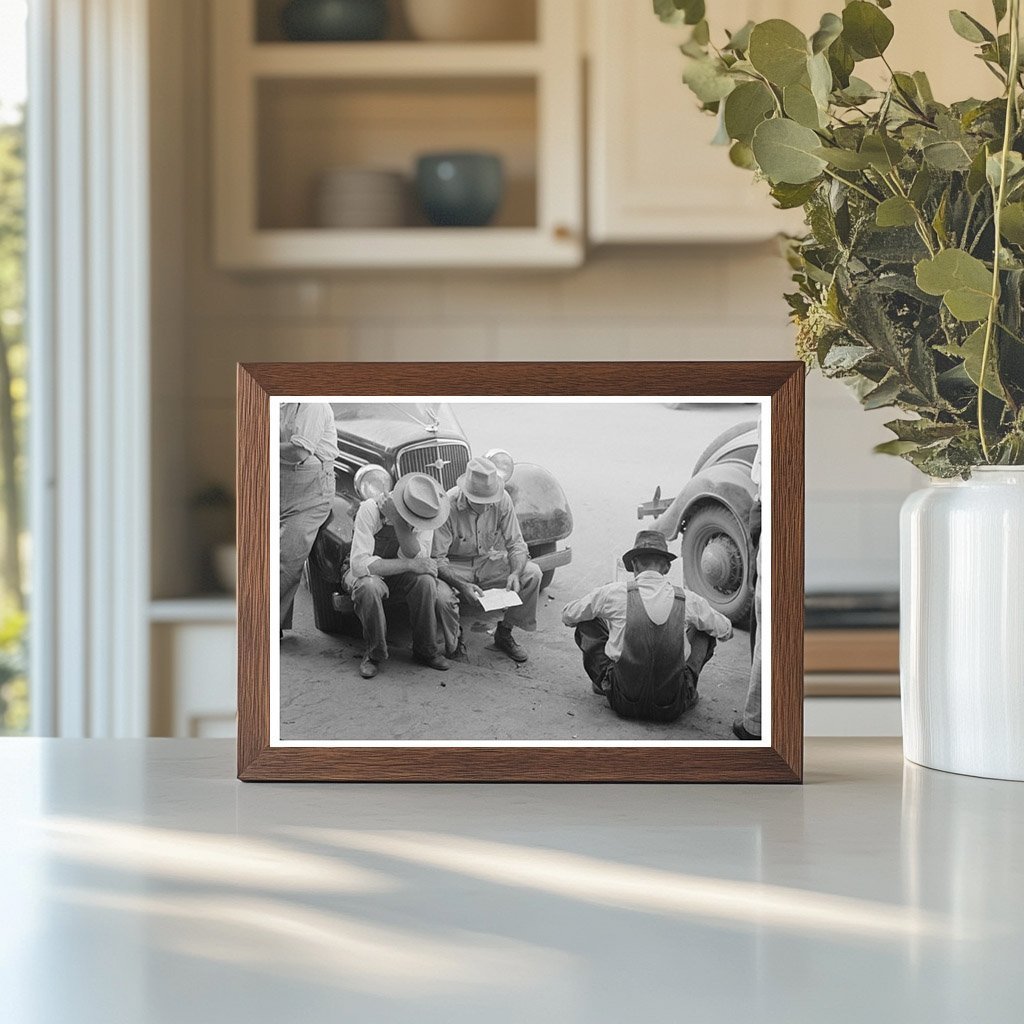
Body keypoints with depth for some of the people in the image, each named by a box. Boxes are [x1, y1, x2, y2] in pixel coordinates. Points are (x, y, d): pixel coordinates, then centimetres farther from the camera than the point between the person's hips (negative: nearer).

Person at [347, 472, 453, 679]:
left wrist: (399, 522, -38)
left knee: (425, 580, -29)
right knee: (369, 586, -38)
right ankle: (374, 653, -17)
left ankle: (425, 650, -11)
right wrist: (410, 565, -38)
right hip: (366, 573, -3)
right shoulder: (370, 510, -28)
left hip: (399, 575, 3)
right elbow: (359, 563, -35)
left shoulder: (424, 515, -14)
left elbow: (417, 559, -25)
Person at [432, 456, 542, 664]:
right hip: (454, 567, -4)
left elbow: (516, 543, -7)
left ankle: (504, 634, 2)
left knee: (532, 573, -17)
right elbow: (436, 559, -25)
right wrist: (462, 585, -40)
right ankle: (455, 643, -3)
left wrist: (515, 573, -29)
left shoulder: (502, 500, -14)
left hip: (489, 562, 4)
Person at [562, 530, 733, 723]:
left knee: (587, 624, 14)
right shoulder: (687, 600, -5)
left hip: (623, 704, 0)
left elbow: (567, 616, 9)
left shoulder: (614, 593, -8)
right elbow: (725, 631, 13)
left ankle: (605, 682, 28)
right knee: (705, 631, 19)